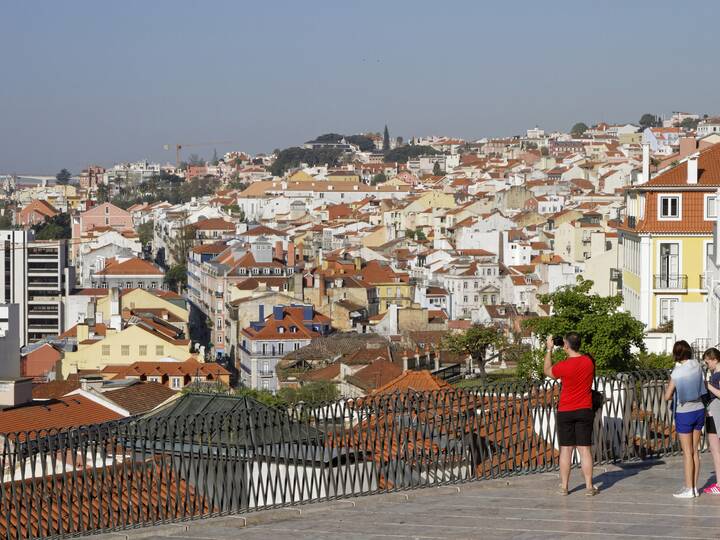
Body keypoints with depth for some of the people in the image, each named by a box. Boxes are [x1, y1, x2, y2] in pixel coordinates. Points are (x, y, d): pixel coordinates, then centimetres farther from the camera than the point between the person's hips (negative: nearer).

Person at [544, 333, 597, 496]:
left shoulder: (564, 366, -14)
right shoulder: (589, 362, -3)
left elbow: (547, 371, 6)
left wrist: (549, 349, 12)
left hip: (565, 412, -2)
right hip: (585, 411, 2)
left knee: (566, 449, 5)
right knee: (585, 449, 2)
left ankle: (564, 487, 9)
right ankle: (589, 487, 0)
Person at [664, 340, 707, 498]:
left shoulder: (676, 373, -15)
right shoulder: (697, 365, -3)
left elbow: (667, 396, -11)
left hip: (684, 414, -5)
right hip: (699, 410, 5)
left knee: (687, 452, -1)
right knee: (695, 451, 10)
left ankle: (689, 489, 1)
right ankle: (694, 487, 13)